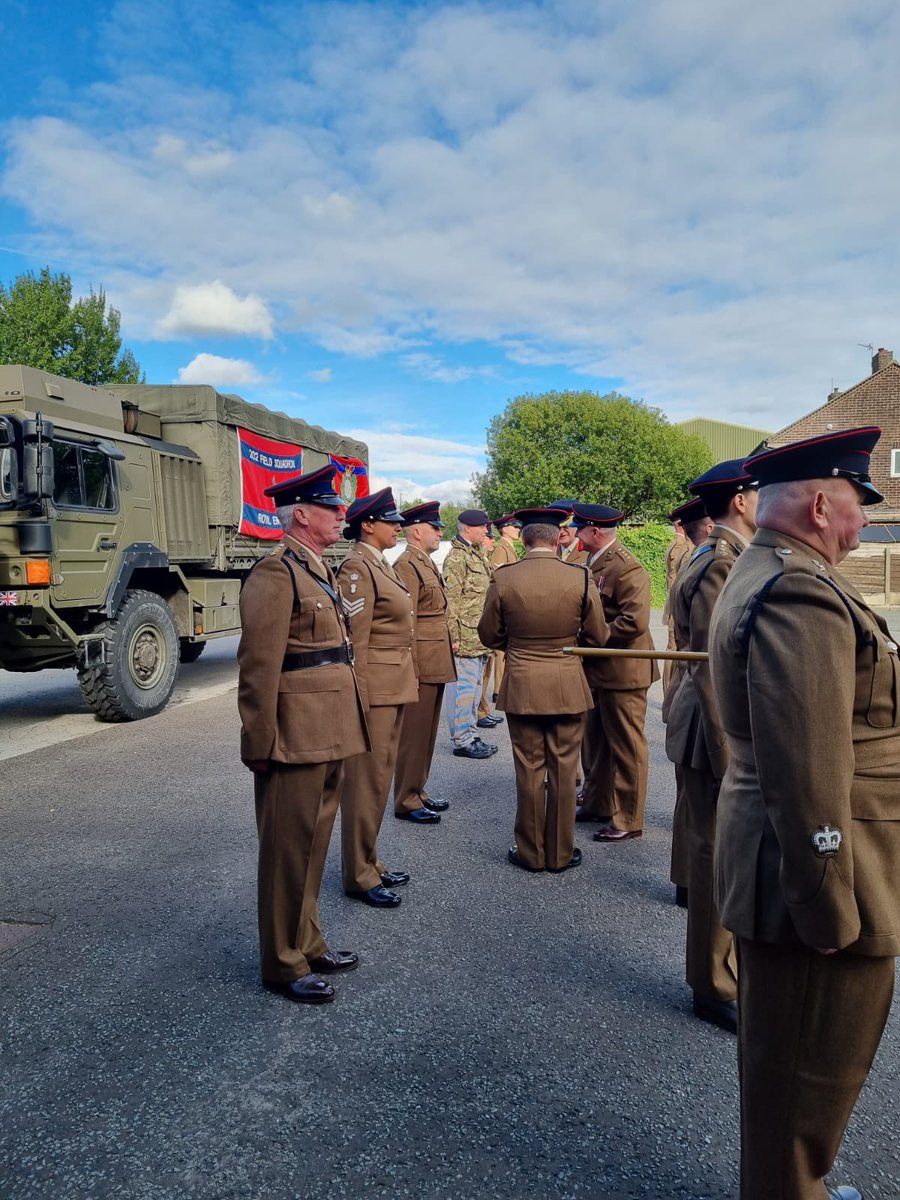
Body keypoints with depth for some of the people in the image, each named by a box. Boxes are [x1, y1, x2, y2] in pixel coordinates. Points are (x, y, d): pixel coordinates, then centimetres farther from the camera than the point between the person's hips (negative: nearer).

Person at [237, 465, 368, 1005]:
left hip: (329, 734, 9)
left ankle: (308, 943, 35)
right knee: (289, 850, 5)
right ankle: (284, 964, 20)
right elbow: (258, 667, -19)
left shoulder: (321, 569, 15)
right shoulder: (276, 573, -15)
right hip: (296, 736, -9)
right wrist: (261, 744, -18)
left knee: (314, 843, 19)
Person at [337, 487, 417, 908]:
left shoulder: (381, 565, 14)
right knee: (366, 780, 0)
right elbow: (354, 641, -18)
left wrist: (404, 685, 18)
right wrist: (359, 701, -19)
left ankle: (368, 861, 29)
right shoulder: (357, 568, -15)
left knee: (380, 776, 17)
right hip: (375, 686, -10)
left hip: (395, 686, 10)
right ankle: (359, 876, 12)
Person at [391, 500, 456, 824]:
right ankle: (407, 802, 11)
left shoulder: (427, 563, 15)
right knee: (413, 733, 0)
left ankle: (418, 792, 28)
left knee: (426, 732, 16)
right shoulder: (407, 565, -14)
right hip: (421, 664, -10)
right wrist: (411, 668, -20)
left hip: (436, 663, 10)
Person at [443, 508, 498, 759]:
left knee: (475, 686, 15)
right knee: (463, 687, -3)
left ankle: (470, 735, 25)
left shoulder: (477, 556, 17)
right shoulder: (456, 558, -13)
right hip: (465, 638, -10)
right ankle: (462, 740, 5)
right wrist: (454, 637, -19)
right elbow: (451, 601, -17)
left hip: (480, 638, 10)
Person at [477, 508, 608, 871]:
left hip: (521, 686, 0)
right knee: (563, 769, 11)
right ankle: (560, 852, 22)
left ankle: (530, 852, 22)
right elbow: (597, 637, 0)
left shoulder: (503, 578, -9)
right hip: (568, 685, 0)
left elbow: (489, 635, 1)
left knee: (529, 769, 10)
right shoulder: (580, 578, -9)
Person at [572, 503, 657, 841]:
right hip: (597, 670, 10)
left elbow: (634, 622, -27)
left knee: (626, 747, 4)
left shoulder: (627, 569, -20)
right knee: (596, 741, 20)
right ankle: (598, 803, 36)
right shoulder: (594, 562, 9)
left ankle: (628, 820, 16)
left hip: (622, 673, -10)